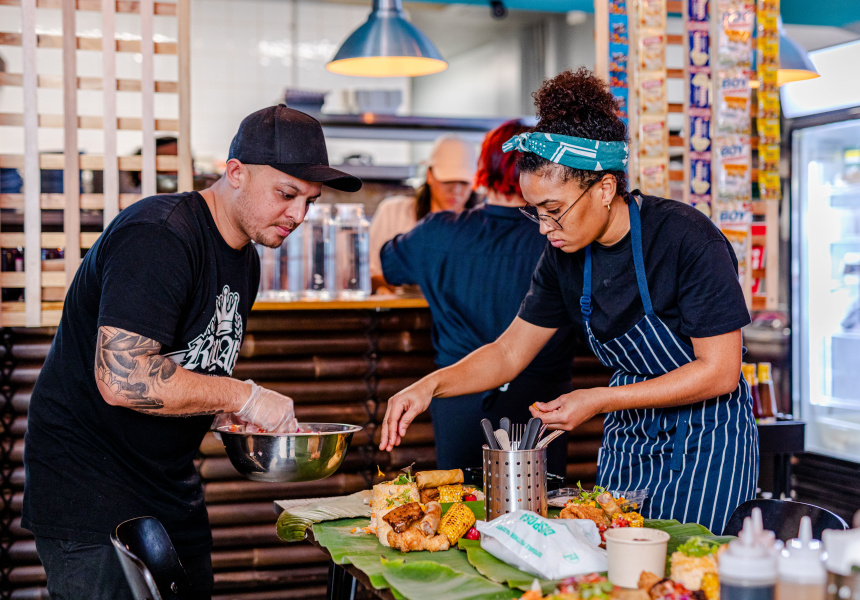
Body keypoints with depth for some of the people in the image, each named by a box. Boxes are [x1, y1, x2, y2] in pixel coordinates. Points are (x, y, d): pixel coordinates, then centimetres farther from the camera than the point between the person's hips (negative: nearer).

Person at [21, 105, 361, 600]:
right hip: (90, 493, -9)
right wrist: (242, 397, -22)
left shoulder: (246, 259, 9)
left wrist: (223, 418, 0)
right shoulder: (159, 236, -22)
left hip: (174, 489, 9)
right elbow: (122, 378, -30)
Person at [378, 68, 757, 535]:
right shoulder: (565, 256, -3)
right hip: (628, 437, 6)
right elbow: (509, 353, 5)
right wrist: (431, 385, -12)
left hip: (707, 442, -5)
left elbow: (718, 371, -20)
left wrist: (599, 400, -23)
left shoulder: (687, 239, -21)